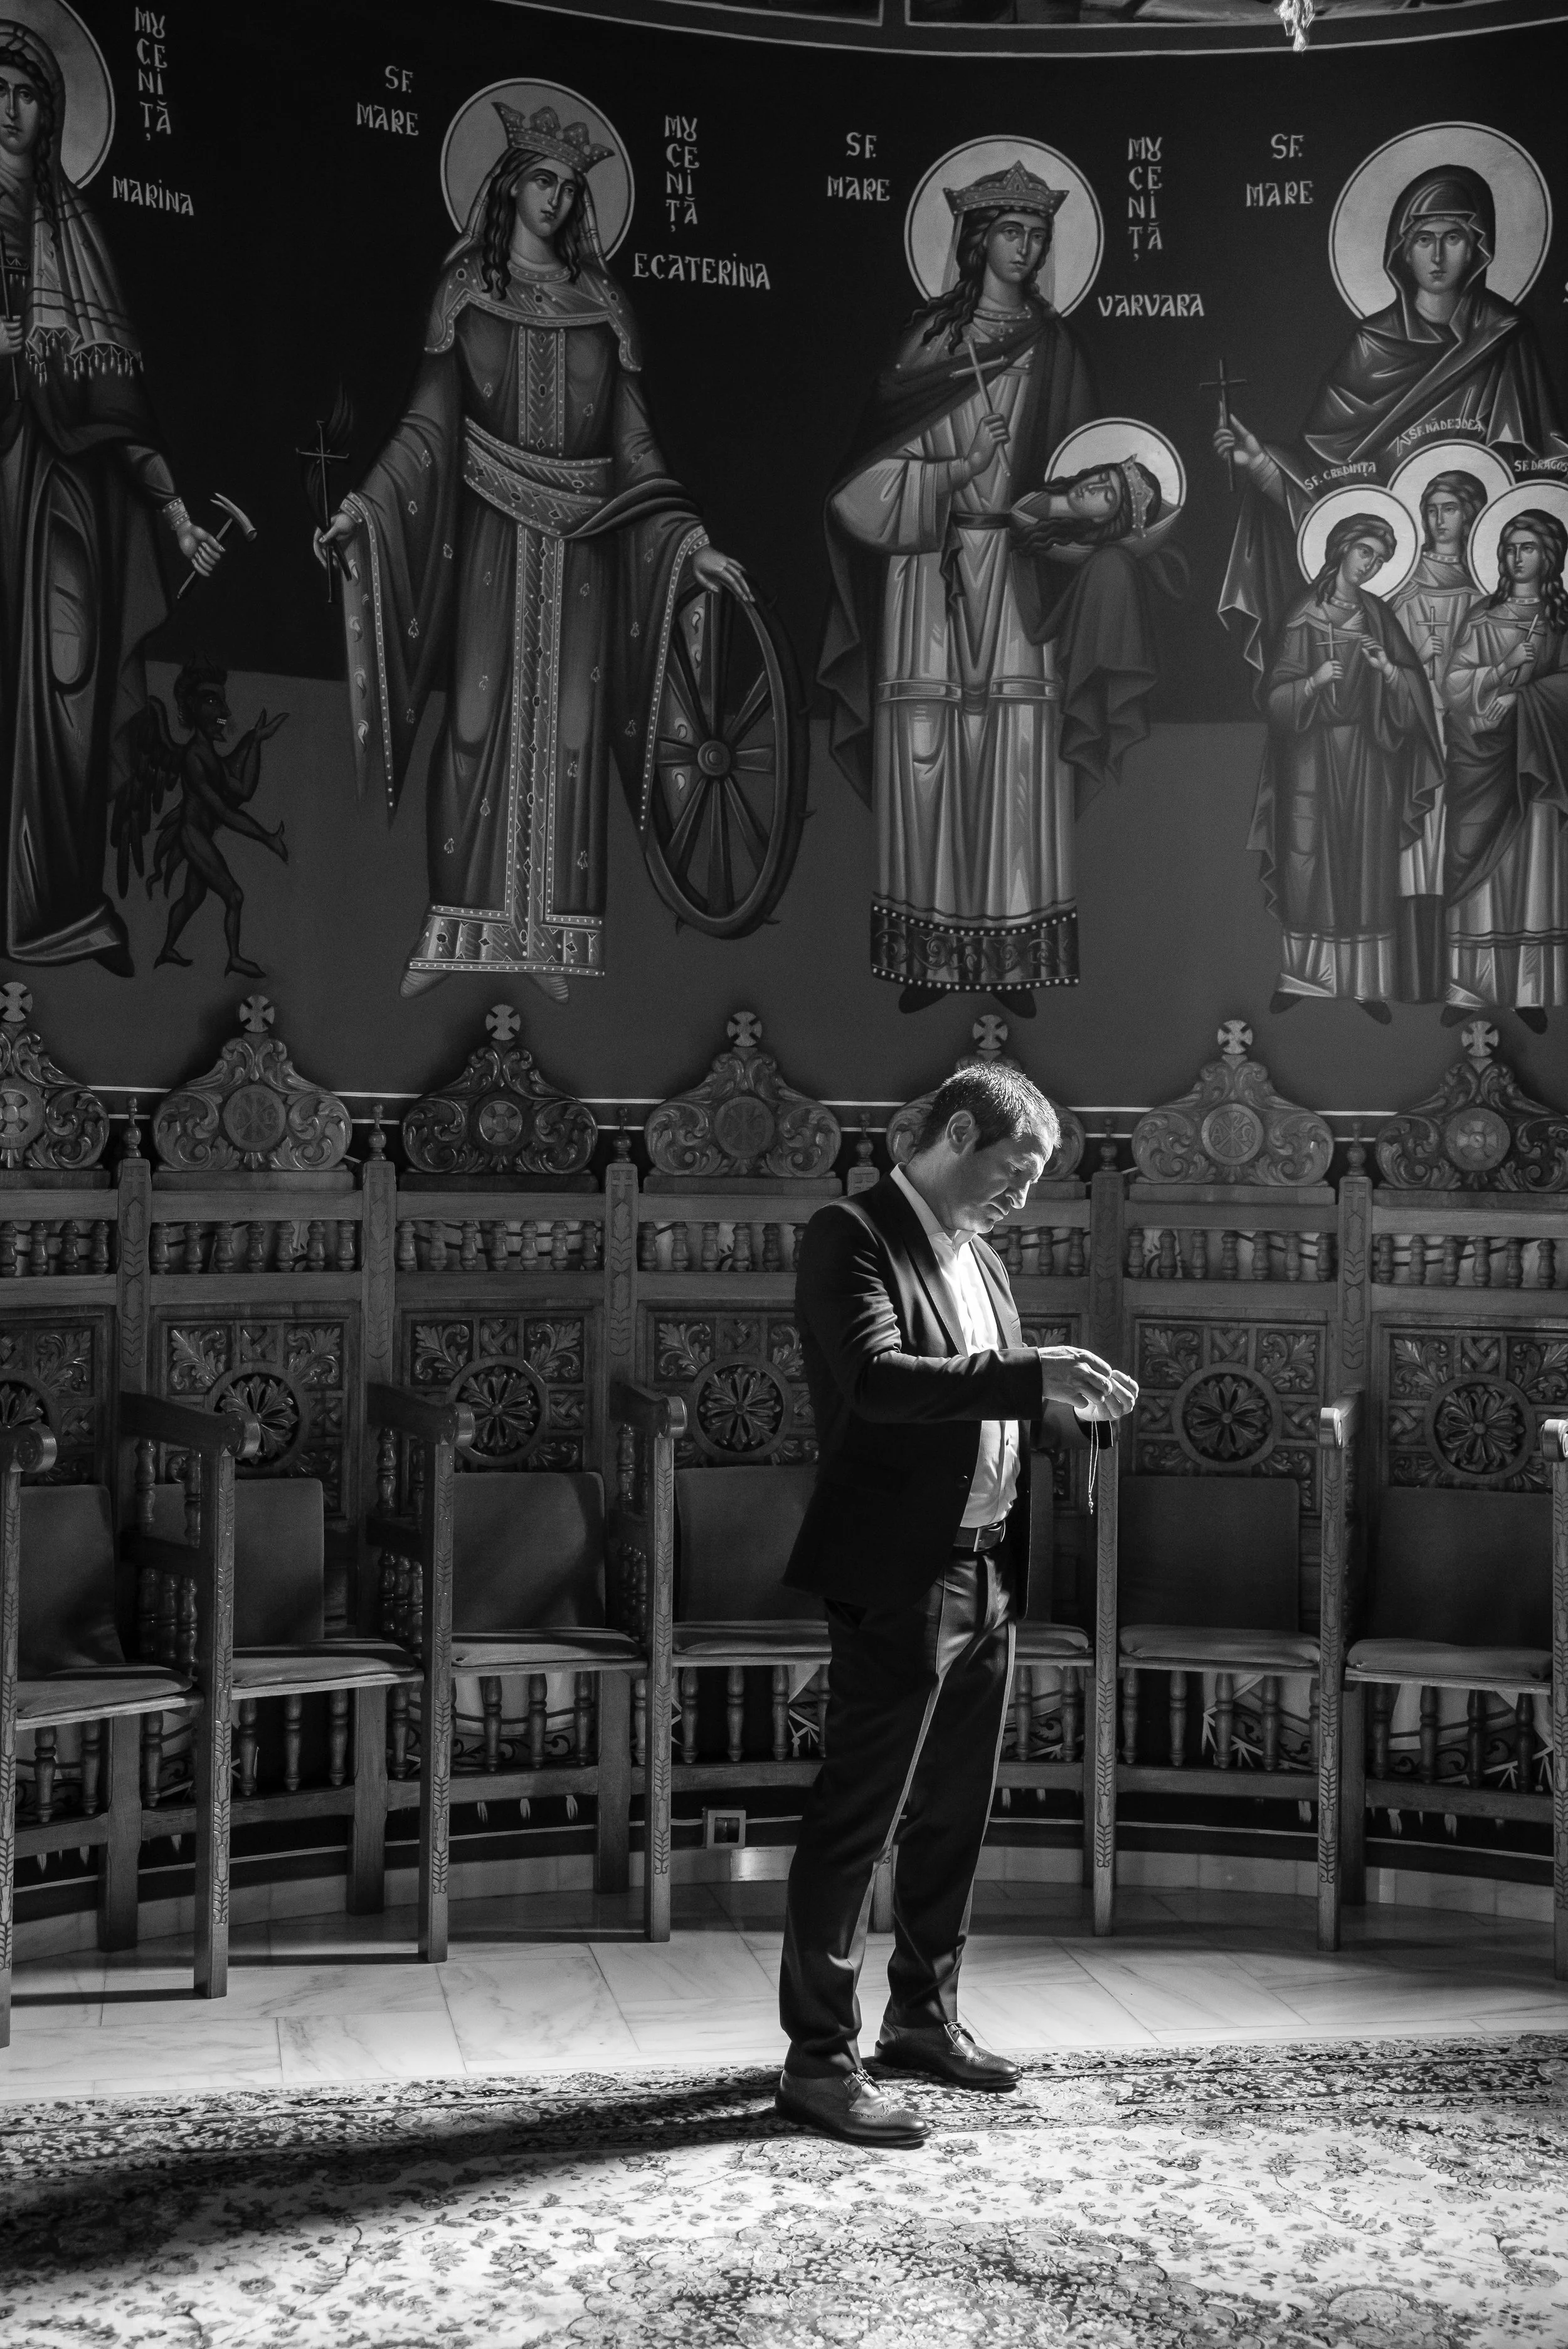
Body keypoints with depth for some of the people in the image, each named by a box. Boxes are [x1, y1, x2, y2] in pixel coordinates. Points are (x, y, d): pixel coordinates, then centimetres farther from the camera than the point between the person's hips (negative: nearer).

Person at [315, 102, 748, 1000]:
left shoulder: (602, 304, 10)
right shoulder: (465, 291, 6)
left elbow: (634, 442, 8)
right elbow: (429, 424, 0)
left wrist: (691, 540, -1)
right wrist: (364, 509, -13)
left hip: (581, 540, 2)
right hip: (491, 531, -2)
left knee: (570, 726, -2)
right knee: (478, 716, -7)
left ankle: (556, 937, 2)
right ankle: (455, 929, -3)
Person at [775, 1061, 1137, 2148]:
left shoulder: (980, 1256, 16)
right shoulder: (852, 1237, -12)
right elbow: (875, 1378, -26)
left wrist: (1058, 1396, 1)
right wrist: (1029, 1376, -29)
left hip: (988, 1573, 9)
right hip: (899, 1577, -9)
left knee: (956, 1814, 18)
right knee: (856, 1820, -3)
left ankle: (924, 2015, 32)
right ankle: (819, 2059, 5)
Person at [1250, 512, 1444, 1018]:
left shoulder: (1378, 617, 8)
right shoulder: (1302, 618, 0)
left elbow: (1415, 688, 3)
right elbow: (1276, 694, -3)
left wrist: (1387, 668, -16)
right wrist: (1314, 681, -21)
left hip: (1367, 753, 2)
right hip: (1312, 752, -2)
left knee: (1366, 863, 0)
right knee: (1308, 860, -4)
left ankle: (1368, 983, 2)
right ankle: (1301, 976, 4)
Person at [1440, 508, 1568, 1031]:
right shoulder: (1483, 616, 7)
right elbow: (1455, 683, 1)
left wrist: (1522, 686, -11)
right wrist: (1505, 670, -13)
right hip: (1482, 753, 0)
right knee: (1479, 867, -4)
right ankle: (1471, 987, -1)